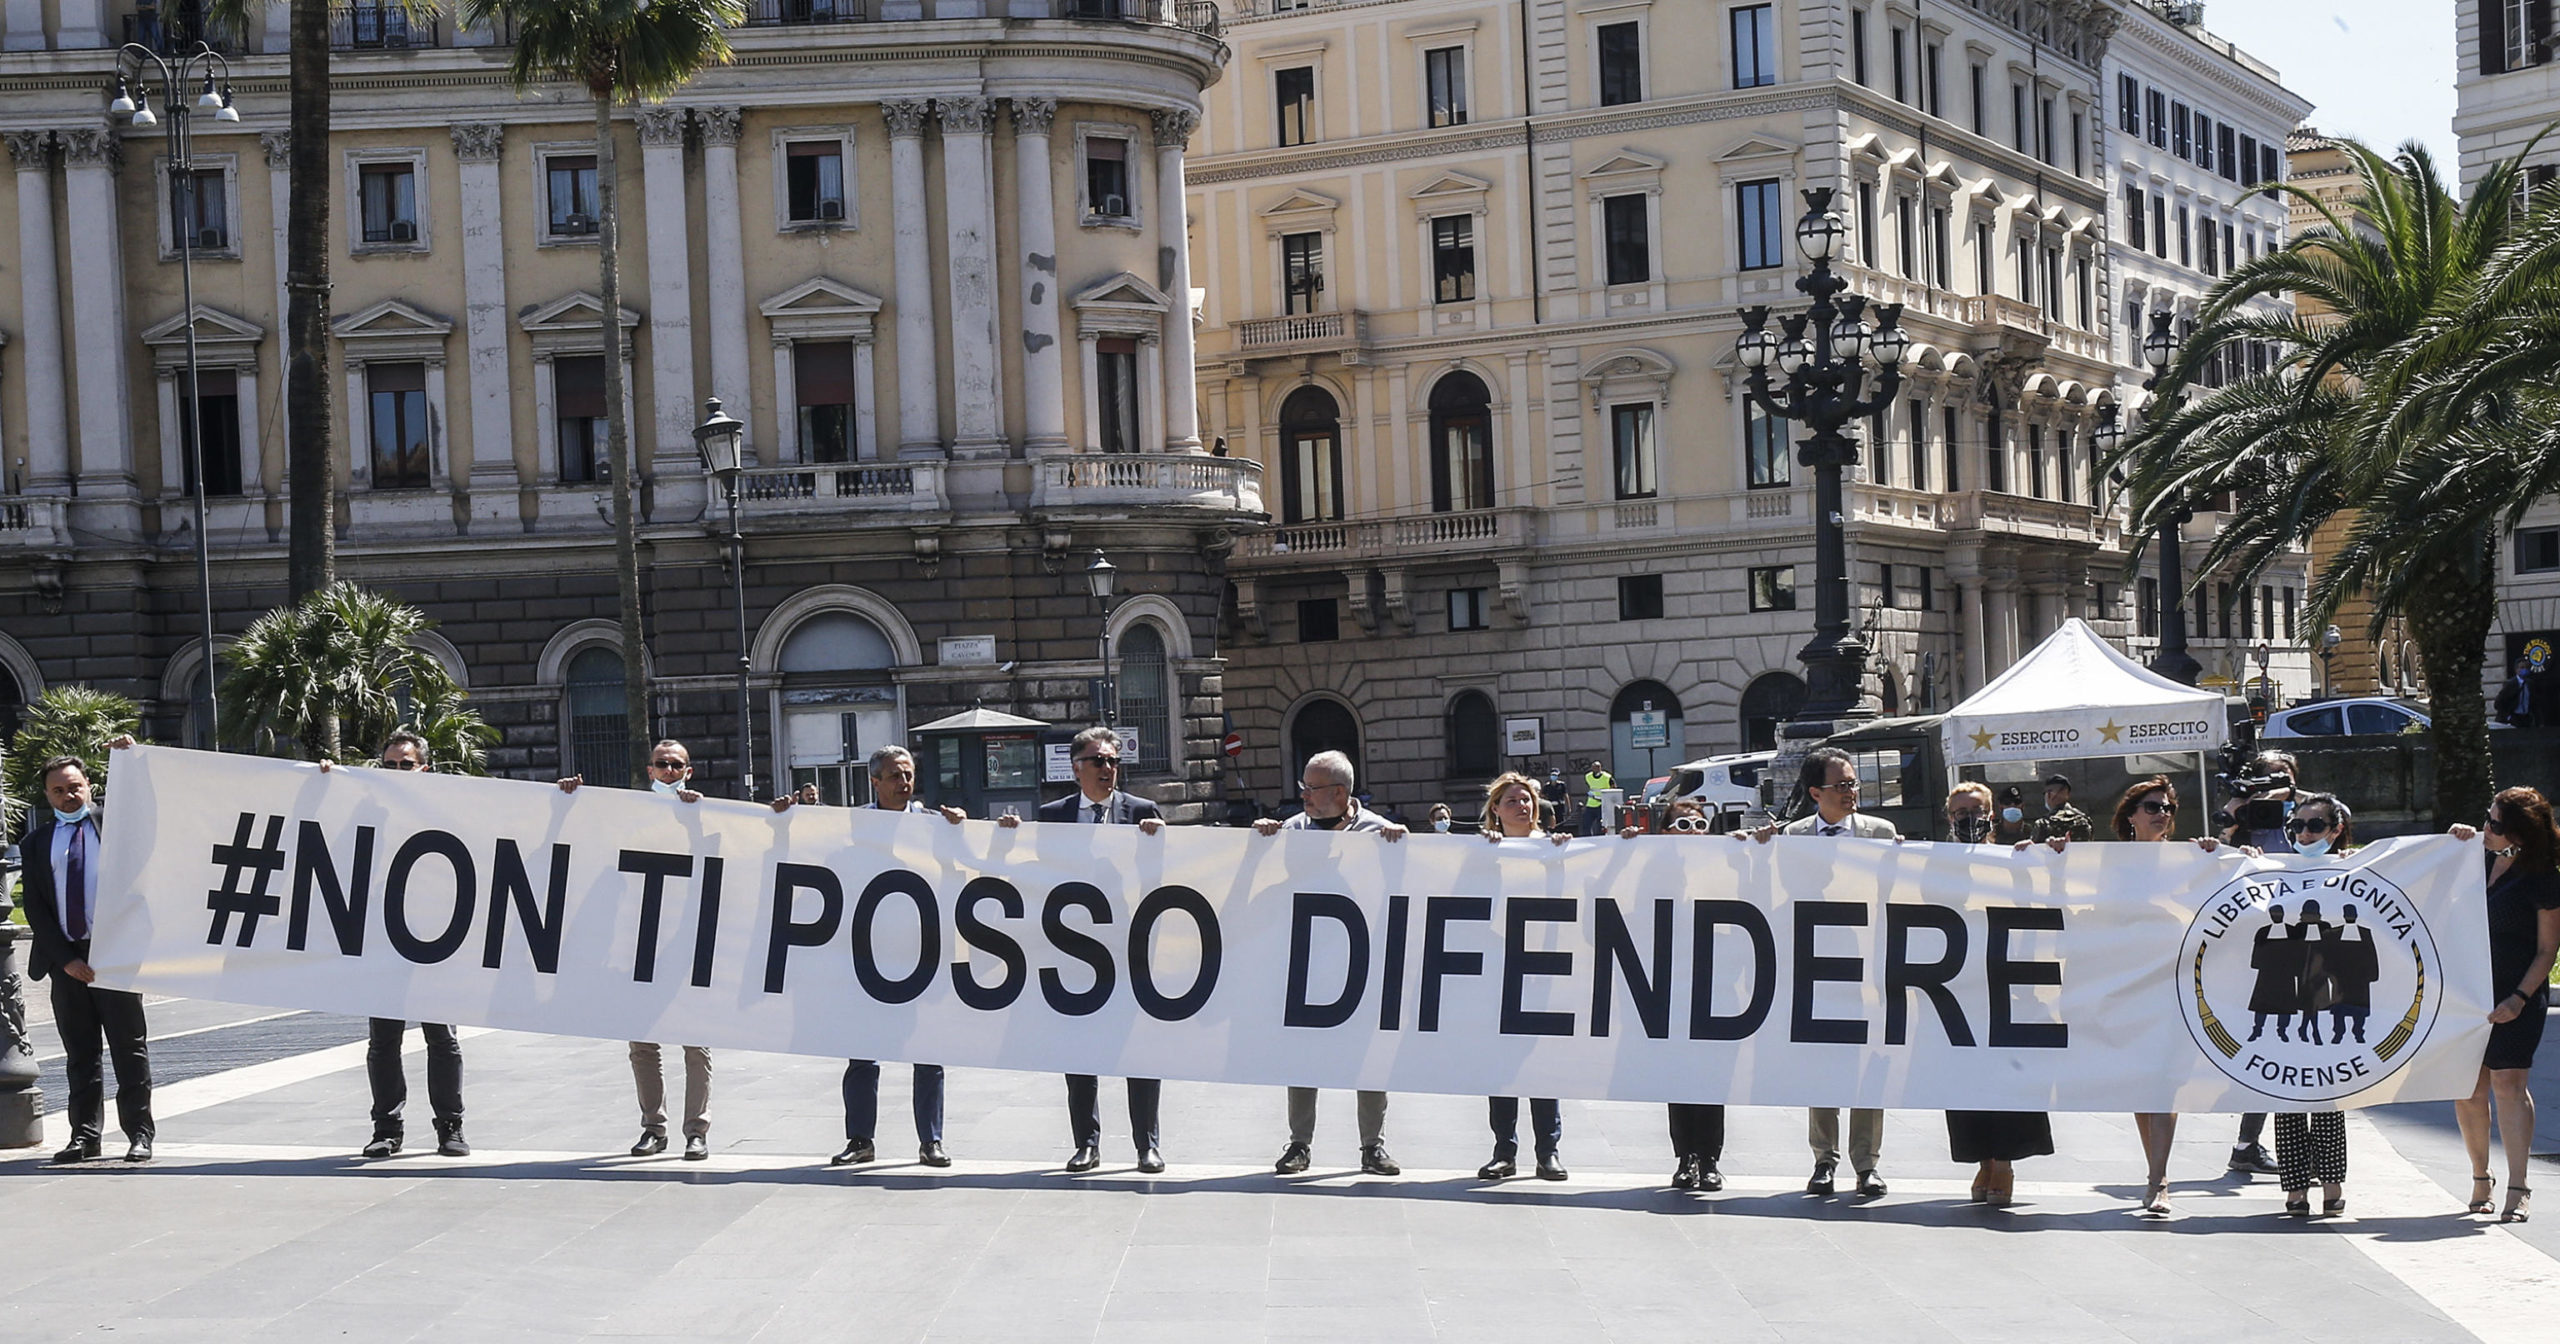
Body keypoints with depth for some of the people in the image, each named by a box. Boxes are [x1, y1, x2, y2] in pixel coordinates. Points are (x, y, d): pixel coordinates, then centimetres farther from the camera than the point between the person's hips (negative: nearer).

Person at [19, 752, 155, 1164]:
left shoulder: (114, 819, 6)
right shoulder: (36, 842, 9)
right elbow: (35, 909, 4)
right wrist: (65, 959, -5)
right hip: (66, 958, 3)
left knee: (129, 1047, 0)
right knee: (79, 1052, 7)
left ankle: (139, 1133, 4)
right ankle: (85, 1135, 12)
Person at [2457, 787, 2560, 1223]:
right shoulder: (2480, 858, 7)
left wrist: (2520, 998, -18)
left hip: (2516, 996, -6)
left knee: (2508, 1080, -14)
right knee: (2468, 1085, 5)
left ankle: (2518, 1190, -13)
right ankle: (2481, 1179, 22)